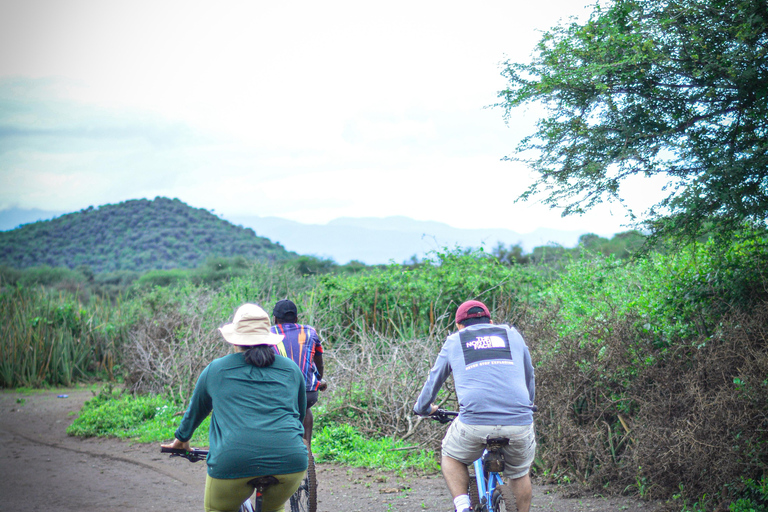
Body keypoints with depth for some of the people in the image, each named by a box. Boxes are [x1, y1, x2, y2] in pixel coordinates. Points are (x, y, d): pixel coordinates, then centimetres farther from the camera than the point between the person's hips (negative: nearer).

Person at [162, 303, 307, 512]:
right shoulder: (291, 369, 18)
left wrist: (181, 438, 49)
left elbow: (196, 409, 31)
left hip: (234, 462, -2)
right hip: (290, 463, 2)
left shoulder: (216, 370, 15)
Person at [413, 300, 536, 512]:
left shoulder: (454, 341, 22)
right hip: (519, 422, 1)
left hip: (474, 421, -1)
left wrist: (423, 408, 53)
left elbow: (434, 380, 34)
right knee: (519, 474, 27)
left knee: (451, 457, 27)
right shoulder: (513, 335, 25)